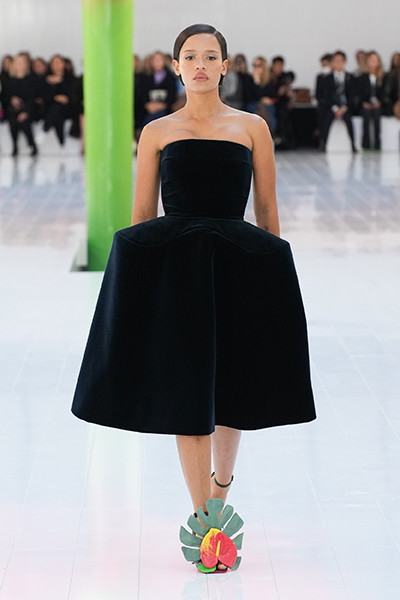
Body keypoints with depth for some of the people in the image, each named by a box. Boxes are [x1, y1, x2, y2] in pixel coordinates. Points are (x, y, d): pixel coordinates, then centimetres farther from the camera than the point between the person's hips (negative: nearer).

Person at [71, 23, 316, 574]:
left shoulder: (252, 128, 8)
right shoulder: (156, 133, 8)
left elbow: (267, 210, 9)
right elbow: (141, 215, 8)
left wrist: (271, 274, 6)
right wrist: (136, 274, 1)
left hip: (238, 268, 1)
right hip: (173, 268, -1)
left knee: (233, 383, 8)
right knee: (186, 388, -1)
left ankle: (220, 487, 31)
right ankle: (207, 517, 5)